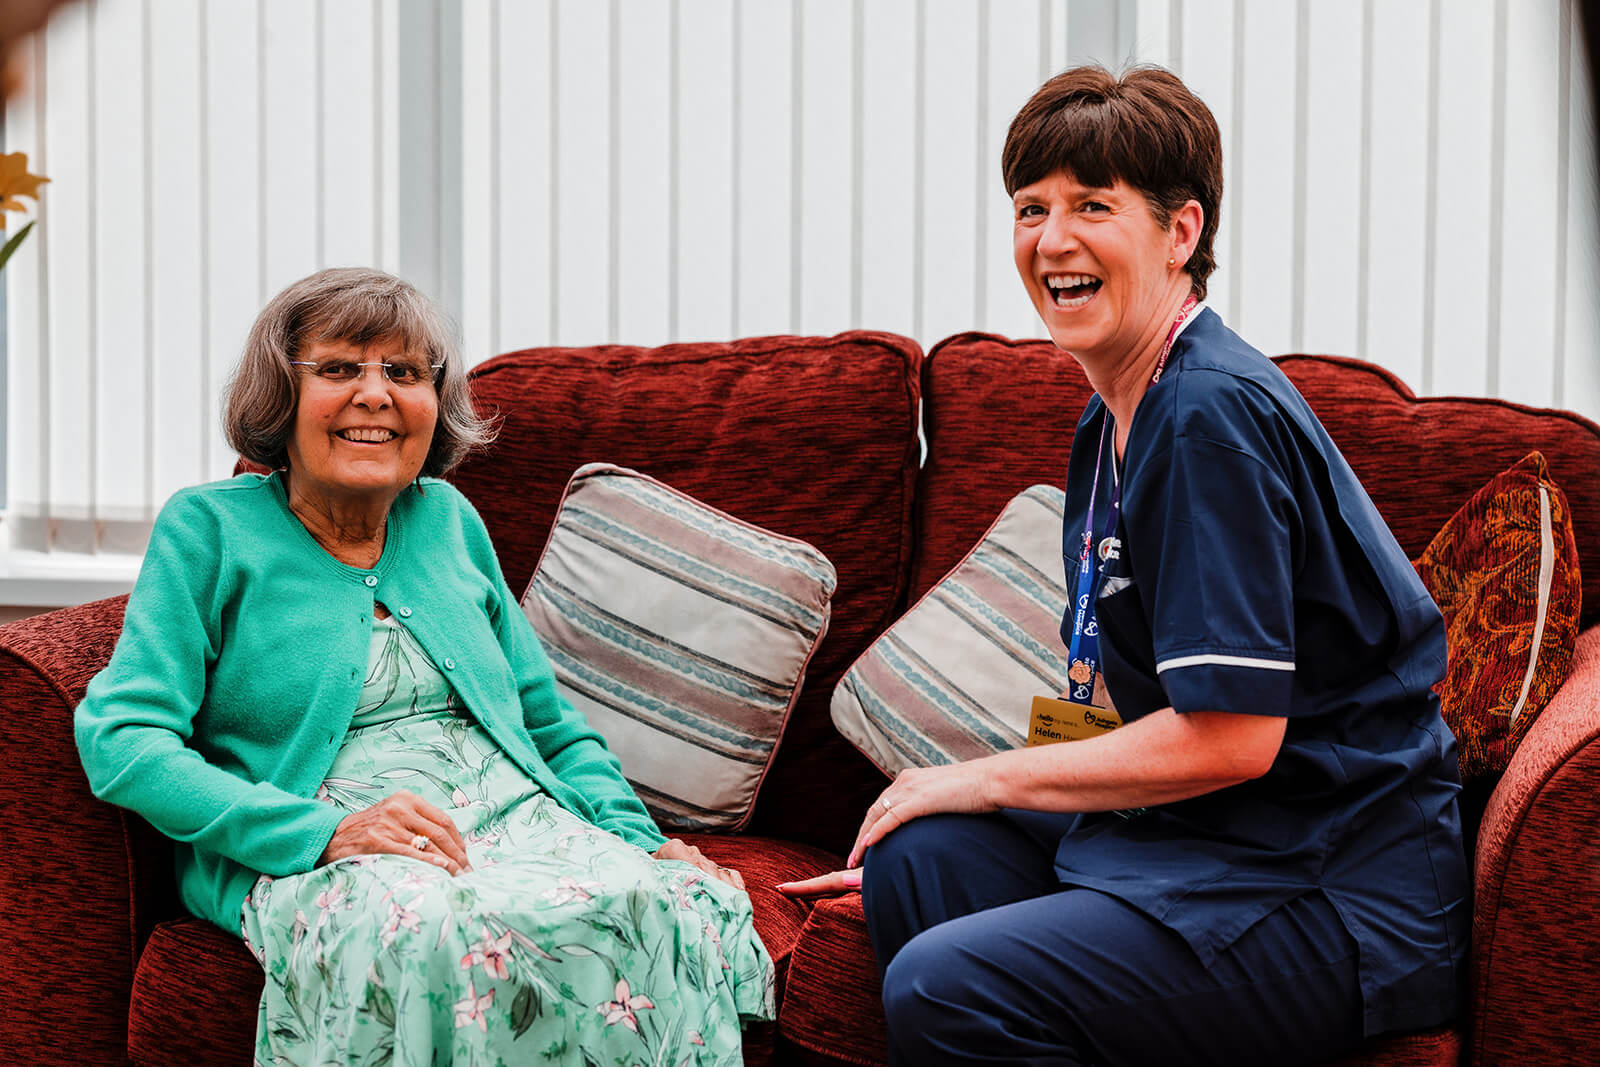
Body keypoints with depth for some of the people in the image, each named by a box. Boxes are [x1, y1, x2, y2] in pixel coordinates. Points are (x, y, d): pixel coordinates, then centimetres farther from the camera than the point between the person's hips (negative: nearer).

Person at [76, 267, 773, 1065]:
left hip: (516, 819, 4)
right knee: (424, 937, -41)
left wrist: (639, 841, 4)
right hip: (314, 862, -4)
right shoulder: (211, 529, 6)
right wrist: (323, 832, -19)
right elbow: (121, 739, -6)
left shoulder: (446, 520, 21)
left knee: (674, 908, -30)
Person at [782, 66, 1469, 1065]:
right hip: (1207, 834, 10)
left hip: (1344, 897, -9)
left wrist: (990, 777, -10)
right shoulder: (1112, 420, 13)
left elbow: (1231, 736, -21)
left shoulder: (1216, 413, -18)